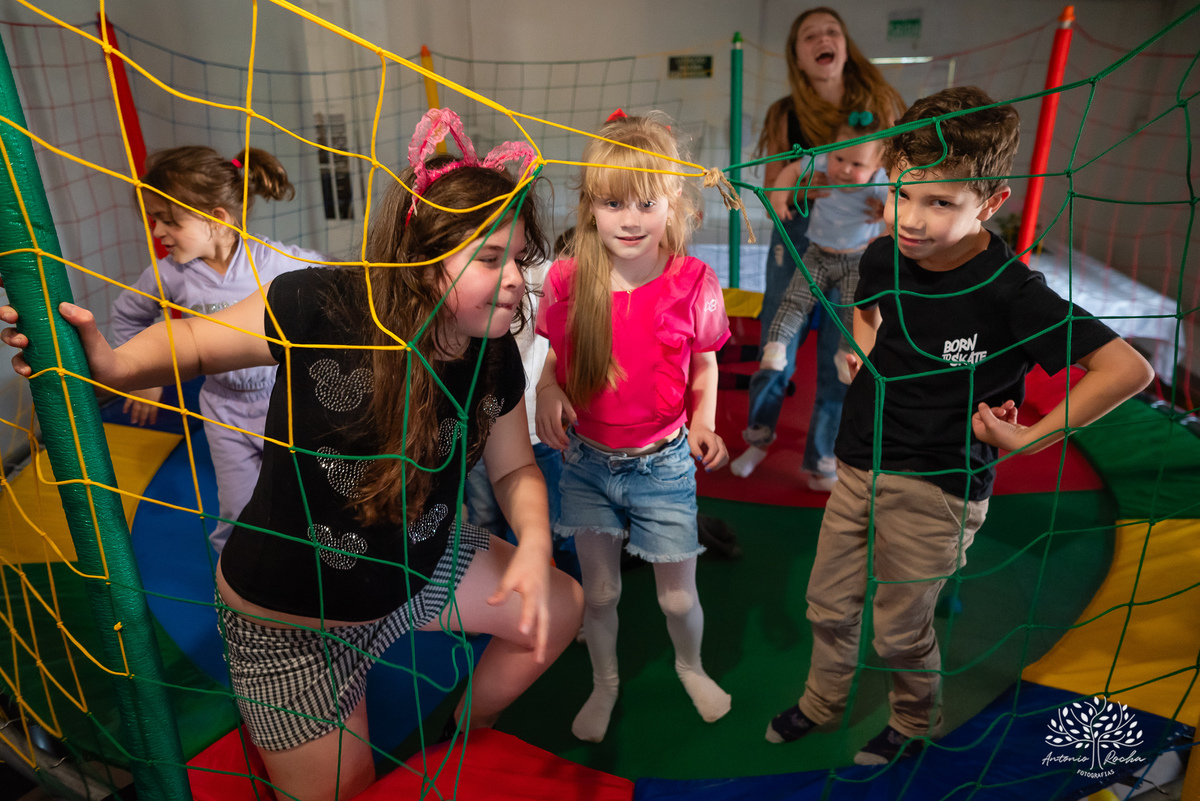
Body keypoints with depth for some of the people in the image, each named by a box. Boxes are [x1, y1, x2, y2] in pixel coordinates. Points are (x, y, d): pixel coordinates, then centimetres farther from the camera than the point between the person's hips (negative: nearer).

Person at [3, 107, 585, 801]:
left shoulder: (497, 359, -14)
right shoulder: (324, 308, -30)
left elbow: (515, 468, -3)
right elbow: (195, 339, -14)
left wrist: (534, 543, -20)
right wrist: (114, 364, -33)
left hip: (418, 566, 5)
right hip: (294, 614, -5)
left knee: (559, 610, 14)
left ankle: (466, 740, 39)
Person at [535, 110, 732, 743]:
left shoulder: (692, 283, -14)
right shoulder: (567, 280, -12)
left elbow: (703, 364, 0)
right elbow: (556, 358, 3)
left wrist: (703, 419, -16)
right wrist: (548, 393, -18)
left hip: (662, 464, -1)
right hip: (586, 460, 1)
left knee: (678, 597, 13)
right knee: (599, 592, 18)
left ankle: (690, 666, 49)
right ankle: (604, 684, 47)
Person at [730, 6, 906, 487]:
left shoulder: (879, 105, 1)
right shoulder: (784, 115, 0)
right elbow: (771, 193, 2)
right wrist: (794, 183, -20)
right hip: (796, 240, 0)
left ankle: (821, 461, 23)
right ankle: (758, 436, 33)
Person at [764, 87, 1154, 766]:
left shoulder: (1010, 293, -24)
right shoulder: (884, 257, -6)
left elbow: (1128, 369, -23)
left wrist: (1026, 440, -19)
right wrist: (864, 351, 2)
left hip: (938, 487, -5)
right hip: (861, 465, 6)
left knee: (900, 631, 13)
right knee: (830, 603, 20)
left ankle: (916, 724, 45)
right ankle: (821, 703, 48)